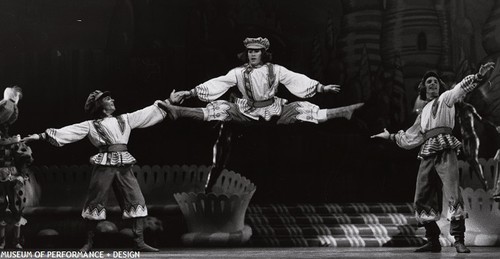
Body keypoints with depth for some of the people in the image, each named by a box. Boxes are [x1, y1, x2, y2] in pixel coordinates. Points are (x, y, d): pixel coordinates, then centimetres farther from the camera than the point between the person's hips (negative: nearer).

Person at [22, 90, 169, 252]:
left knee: (137, 201, -5)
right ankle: (89, 243, 8)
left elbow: (147, 113, 20)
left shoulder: (125, 119, 19)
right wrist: (42, 136, -6)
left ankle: (139, 242, -1)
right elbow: (69, 131, 2)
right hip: (104, 165, -3)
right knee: (95, 203, -3)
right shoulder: (91, 125, 8)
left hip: (124, 166, 3)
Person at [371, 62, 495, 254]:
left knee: (453, 194, -17)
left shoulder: (446, 98, 11)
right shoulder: (424, 112, 26)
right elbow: (411, 136, 34)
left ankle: (459, 240, -17)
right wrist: (391, 136, 40)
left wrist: (479, 76, -24)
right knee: (423, 199, 3)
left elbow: (462, 87, -7)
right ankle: (433, 241, 12)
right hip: (427, 155, 6)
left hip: (445, 151, -6)